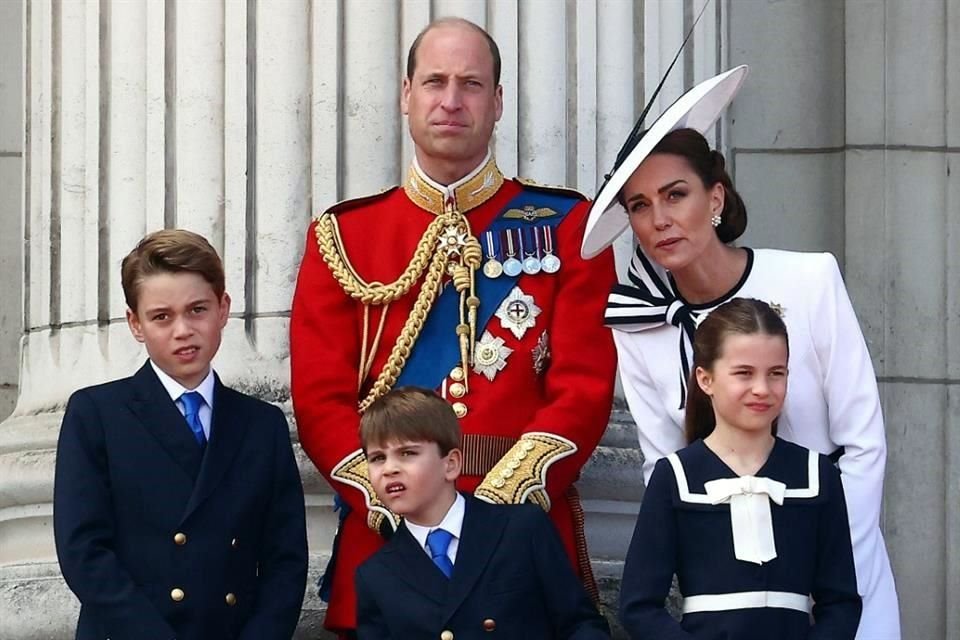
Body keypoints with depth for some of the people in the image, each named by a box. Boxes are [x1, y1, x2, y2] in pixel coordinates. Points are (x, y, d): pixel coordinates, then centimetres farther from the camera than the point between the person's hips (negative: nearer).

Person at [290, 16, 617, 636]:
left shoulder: (565, 226, 6)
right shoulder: (343, 235, 9)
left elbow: (585, 387, -3)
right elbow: (320, 398, 2)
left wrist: (498, 502, -16)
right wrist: (392, 506, -13)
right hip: (382, 533, 1)